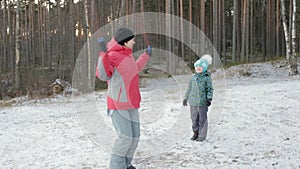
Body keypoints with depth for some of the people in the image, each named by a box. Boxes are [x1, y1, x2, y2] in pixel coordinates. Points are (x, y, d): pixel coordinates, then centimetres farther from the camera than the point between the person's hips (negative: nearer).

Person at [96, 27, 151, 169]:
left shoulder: (127, 56, 12)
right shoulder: (113, 56, -15)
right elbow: (103, 75, -29)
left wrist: (146, 56, 39)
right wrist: (103, 53, -37)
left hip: (131, 104, 9)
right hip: (118, 104, -9)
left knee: (135, 136, 8)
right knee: (125, 136, -12)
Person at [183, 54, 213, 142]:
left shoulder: (207, 78, -5)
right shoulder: (193, 77, 9)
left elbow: (210, 89, -4)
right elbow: (189, 89, 17)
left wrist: (209, 99, -15)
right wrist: (185, 98, 18)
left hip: (202, 102, -5)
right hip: (193, 102, 5)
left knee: (202, 120, 2)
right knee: (194, 119, 12)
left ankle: (202, 136, 11)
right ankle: (196, 133, 26)